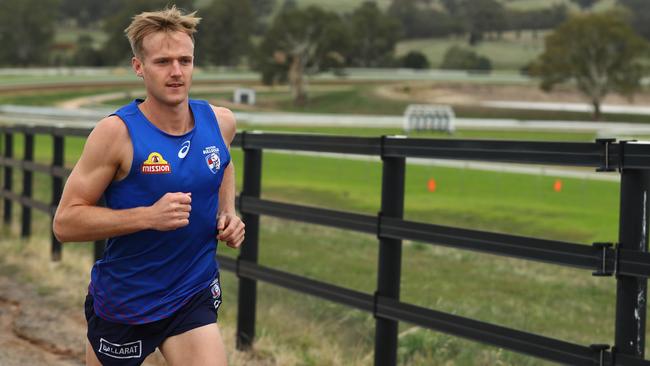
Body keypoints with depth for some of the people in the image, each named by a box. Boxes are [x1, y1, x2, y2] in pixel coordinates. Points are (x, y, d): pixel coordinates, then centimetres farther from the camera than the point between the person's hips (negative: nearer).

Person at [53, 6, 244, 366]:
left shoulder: (220, 121, -3)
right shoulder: (116, 132, -17)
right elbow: (65, 222, -18)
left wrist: (228, 213, 3)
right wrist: (149, 217, -28)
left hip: (194, 299, 3)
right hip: (122, 305, -3)